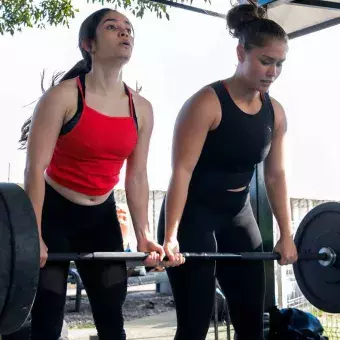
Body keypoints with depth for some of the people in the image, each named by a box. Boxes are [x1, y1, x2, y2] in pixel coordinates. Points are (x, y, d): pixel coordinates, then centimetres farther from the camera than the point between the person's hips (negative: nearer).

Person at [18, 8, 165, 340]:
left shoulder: (142, 109, -1)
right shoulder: (63, 96, -16)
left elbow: (136, 177, 2)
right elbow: (35, 168, -18)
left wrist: (143, 235, -3)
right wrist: (33, 236, -22)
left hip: (101, 216, 5)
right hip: (53, 212, -5)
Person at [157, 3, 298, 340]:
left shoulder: (275, 113, 1)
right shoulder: (206, 103, -19)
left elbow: (275, 176, 8)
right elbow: (181, 171, -22)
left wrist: (286, 235, 9)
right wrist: (170, 236, -28)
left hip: (237, 215, 7)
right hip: (192, 215, -7)